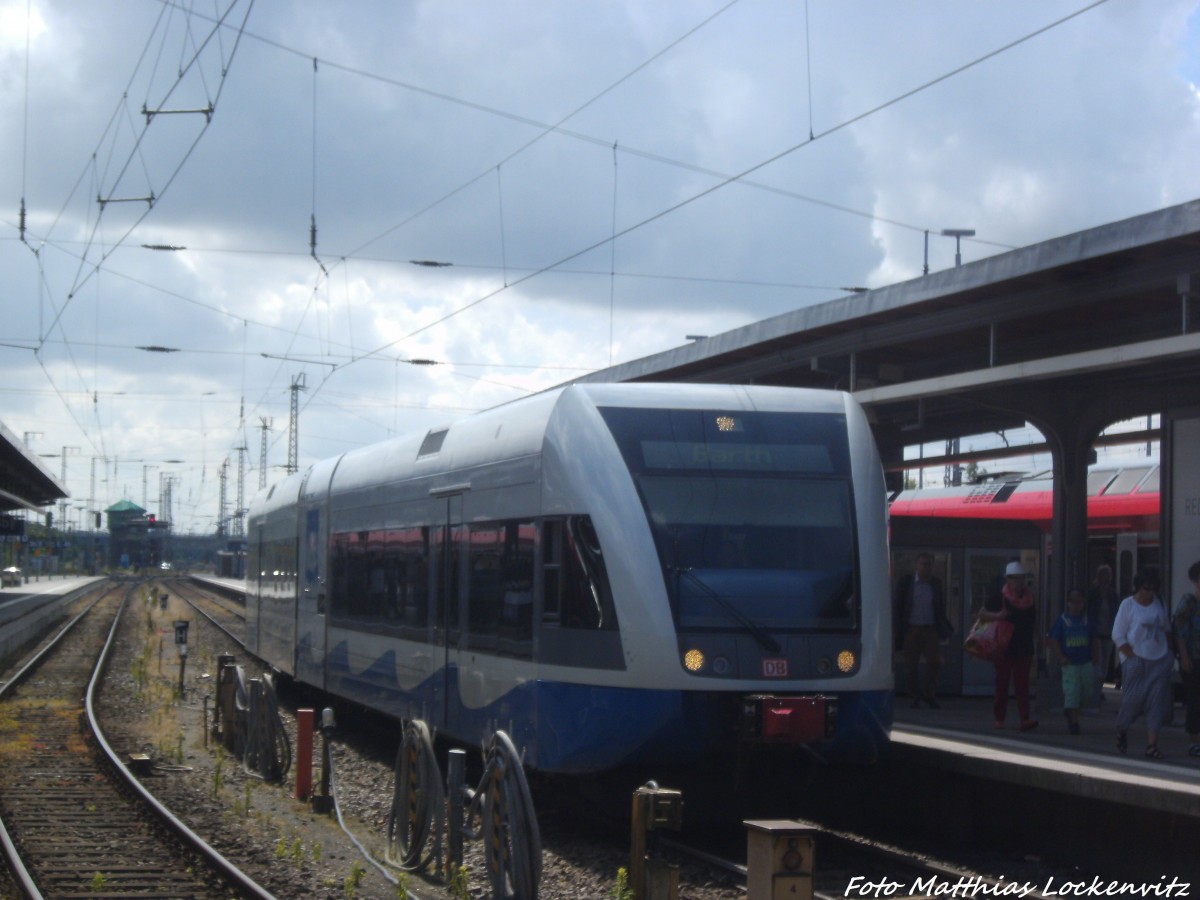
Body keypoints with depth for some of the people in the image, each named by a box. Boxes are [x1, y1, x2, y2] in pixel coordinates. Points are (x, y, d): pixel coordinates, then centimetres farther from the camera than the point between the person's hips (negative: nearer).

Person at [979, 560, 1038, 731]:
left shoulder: (1029, 598, 8)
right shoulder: (1000, 598, -4)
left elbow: (1034, 620, 23)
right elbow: (982, 613, -5)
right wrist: (997, 615, -20)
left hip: (1024, 648, 3)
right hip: (1004, 647, -3)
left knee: (1022, 685, -3)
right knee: (1002, 684, 5)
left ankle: (1025, 718, -10)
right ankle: (999, 718, 14)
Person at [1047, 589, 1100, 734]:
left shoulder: (1088, 620, 3)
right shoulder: (1062, 620, -4)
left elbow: (1095, 640, 10)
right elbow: (1053, 640, -2)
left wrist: (1096, 656, 1)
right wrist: (1061, 656, -11)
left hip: (1086, 662, 3)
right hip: (1070, 663, -3)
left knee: (1085, 692, 10)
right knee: (1071, 692, -6)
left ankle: (1069, 711, 34)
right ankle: (1073, 722, 1)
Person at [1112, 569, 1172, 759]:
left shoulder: (1158, 603, 7)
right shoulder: (1128, 605, -6)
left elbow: (1166, 628, 19)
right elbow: (1118, 636, -7)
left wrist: (1169, 649, 9)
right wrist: (1132, 656, -13)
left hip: (1159, 661, 4)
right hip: (1136, 660, -4)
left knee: (1157, 702, -3)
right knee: (1133, 698, -1)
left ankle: (1152, 745, -3)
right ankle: (1122, 731, 27)